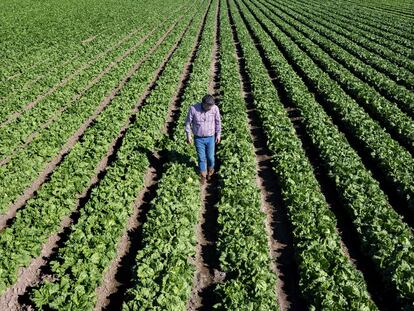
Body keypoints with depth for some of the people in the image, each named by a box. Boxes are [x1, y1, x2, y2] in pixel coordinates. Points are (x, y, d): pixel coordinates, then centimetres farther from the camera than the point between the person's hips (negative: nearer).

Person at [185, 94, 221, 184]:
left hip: (210, 138, 1)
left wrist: (218, 134, 5)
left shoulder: (215, 108, -16)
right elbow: (188, 122, -6)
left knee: (210, 156, 11)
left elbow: (218, 121, -1)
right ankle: (203, 175, 29)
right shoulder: (193, 108, -20)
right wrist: (188, 135, -3)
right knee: (201, 157, 9)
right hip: (198, 138, -1)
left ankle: (210, 169, 43)